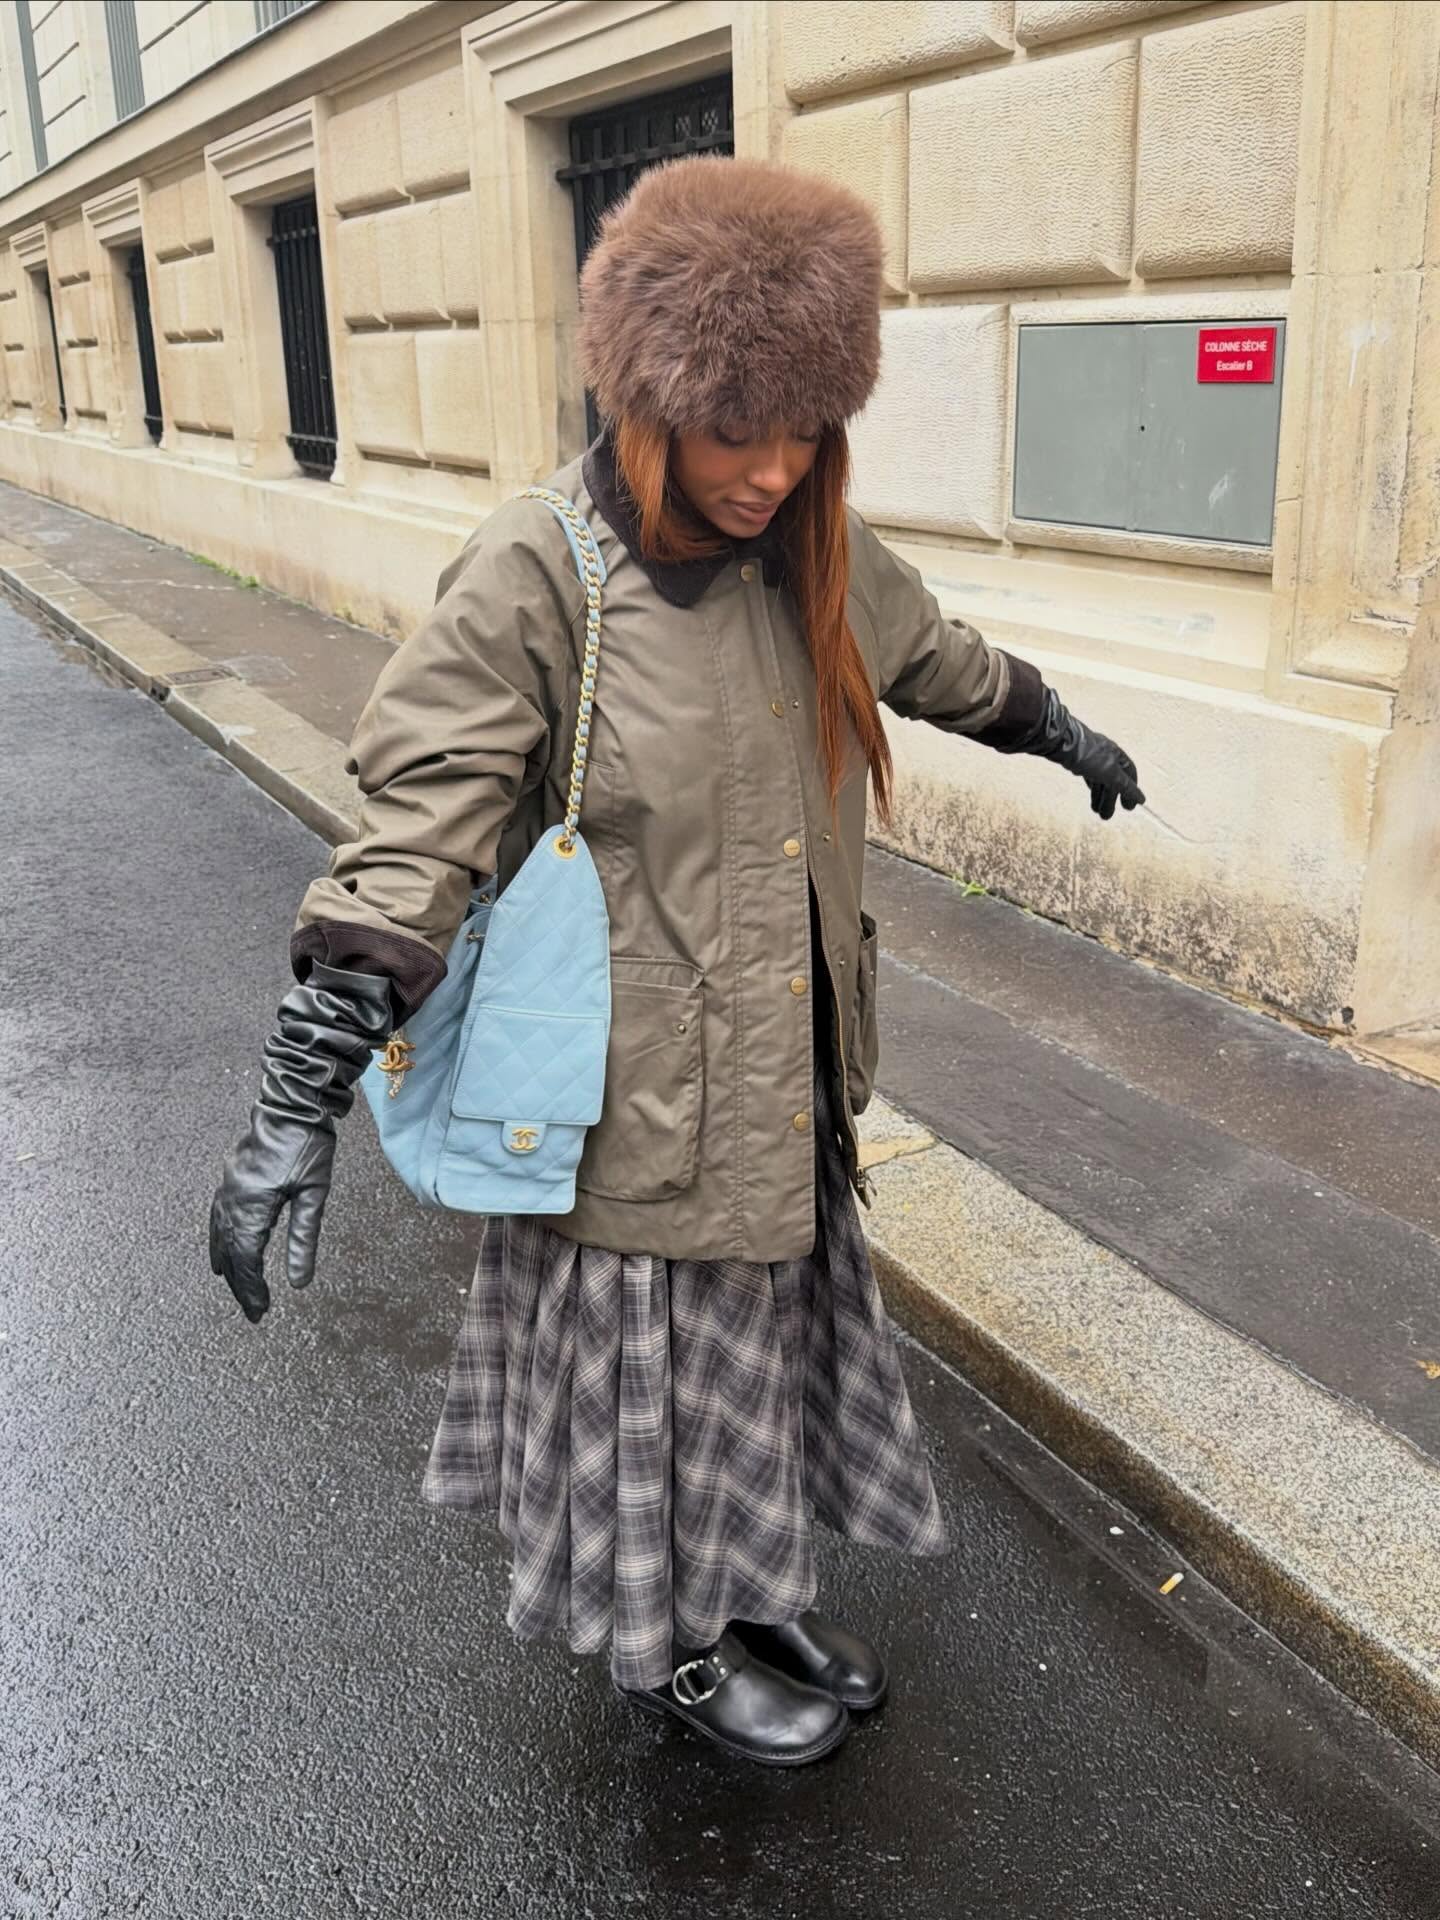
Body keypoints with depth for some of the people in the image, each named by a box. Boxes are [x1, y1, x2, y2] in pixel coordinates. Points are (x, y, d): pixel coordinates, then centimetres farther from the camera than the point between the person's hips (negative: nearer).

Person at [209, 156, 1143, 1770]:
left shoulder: (808, 553, 1)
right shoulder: (532, 581, -20)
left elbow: (939, 662, 21)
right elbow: (412, 838, -23)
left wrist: (1067, 737, 35)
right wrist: (301, 1096, -28)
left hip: (788, 1078, 7)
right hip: (637, 1102, -6)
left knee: (767, 1331, 22)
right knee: (657, 1362, 12)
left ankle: (757, 1593, 47)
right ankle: (671, 1650, 39)